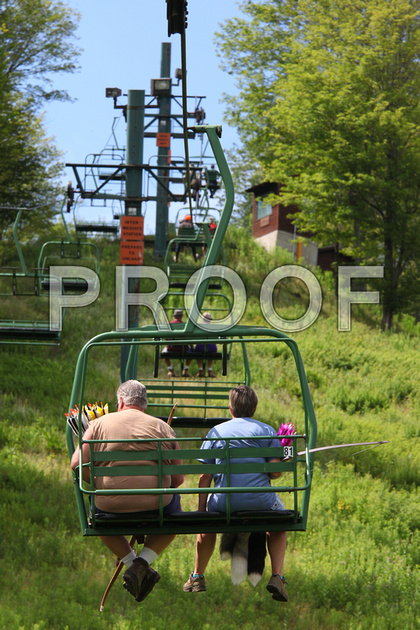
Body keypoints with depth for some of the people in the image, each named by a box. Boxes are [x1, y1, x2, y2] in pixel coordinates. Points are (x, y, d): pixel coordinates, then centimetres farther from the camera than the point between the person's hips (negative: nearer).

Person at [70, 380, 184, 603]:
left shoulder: (99, 424, 8)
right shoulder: (163, 428, 9)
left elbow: (76, 464, 2)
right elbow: (178, 479, 8)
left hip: (112, 505, 1)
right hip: (155, 505, -1)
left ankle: (131, 562, 14)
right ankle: (143, 562, 9)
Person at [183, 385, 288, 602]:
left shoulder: (216, 432, 9)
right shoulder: (268, 431, 7)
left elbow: (205, 477, 6)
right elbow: (276, 471, -2)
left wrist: (201, 509, 12)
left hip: (224, 502, 1)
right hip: (261, 501, -1)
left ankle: (197, 577, 37)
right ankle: (277, 577, 13)